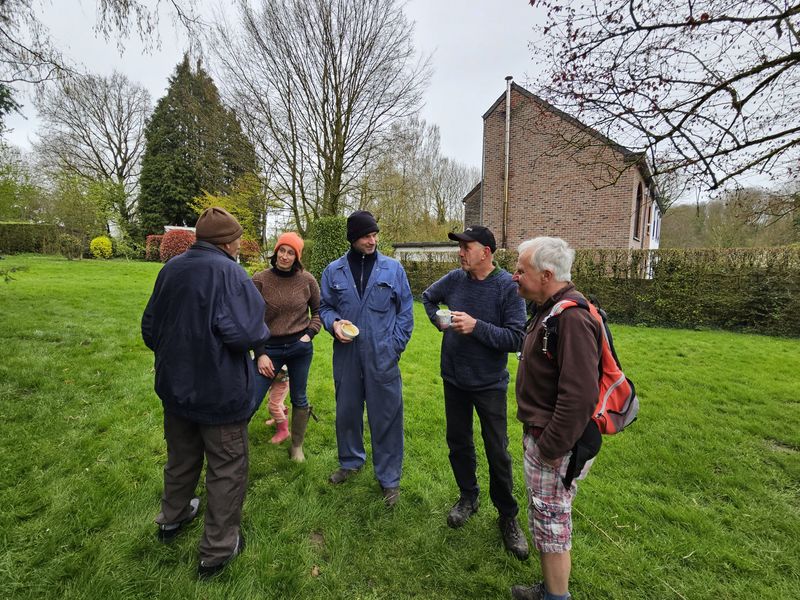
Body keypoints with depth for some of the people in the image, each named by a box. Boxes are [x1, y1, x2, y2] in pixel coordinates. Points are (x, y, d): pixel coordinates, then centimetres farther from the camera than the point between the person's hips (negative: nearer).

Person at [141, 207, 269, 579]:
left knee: (181, 457, 27)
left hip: (175, 386, 7)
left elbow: (149, 328, 9)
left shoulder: (171, 269, 2)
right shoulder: (228, 273, -21)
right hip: (220, 392, -7)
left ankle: (172, 519, 48)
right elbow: (247, 334, -30)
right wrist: (263, 333, -8)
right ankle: (217, 549, 23)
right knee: (227, 467, 10)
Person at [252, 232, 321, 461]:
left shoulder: (306, 279, -4)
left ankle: (297, 446, 33)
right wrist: (260, 354, -7)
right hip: (270, 348, -1)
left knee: (299, 398, 14)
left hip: (300, 348, 2)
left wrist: (310, 333, -4)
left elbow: (318, 310, 10)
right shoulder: (260, 279, -7)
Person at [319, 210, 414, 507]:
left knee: (386, 417, 4)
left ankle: (389, 478, 23)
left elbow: (405, 311, 3)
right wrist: (334, 323, -8)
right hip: (346, 356, 3)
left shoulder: (393, 268, -1)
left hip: (382, 357, -2)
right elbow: (325, 307, 13)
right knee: (346, 412, 17)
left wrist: (395, 347, -4)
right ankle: (351, 461, 42)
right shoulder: (334, 270, 4)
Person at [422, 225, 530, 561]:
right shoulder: (455, 279, -5)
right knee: (459, 442, 17)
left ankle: (508, 516, 28)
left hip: (489, 383, -4)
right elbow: (428, 297, 16)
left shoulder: (508, 287, -18)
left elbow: (516, 338, -21)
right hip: (454, 380, 4)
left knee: (497, 452, 7)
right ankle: (468, 497, 40)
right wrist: (439, 321, 1)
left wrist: (477, 326, -29)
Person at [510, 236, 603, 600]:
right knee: (547, 521, 23)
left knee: (550, 525, 8)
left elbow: (579, 396, -29)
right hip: (540, 434, 10)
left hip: (557, 445, -10)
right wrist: (537, 438, 16)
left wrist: (550, 448, -21)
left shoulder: (572, 318, -25)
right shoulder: (550, 310, 8)